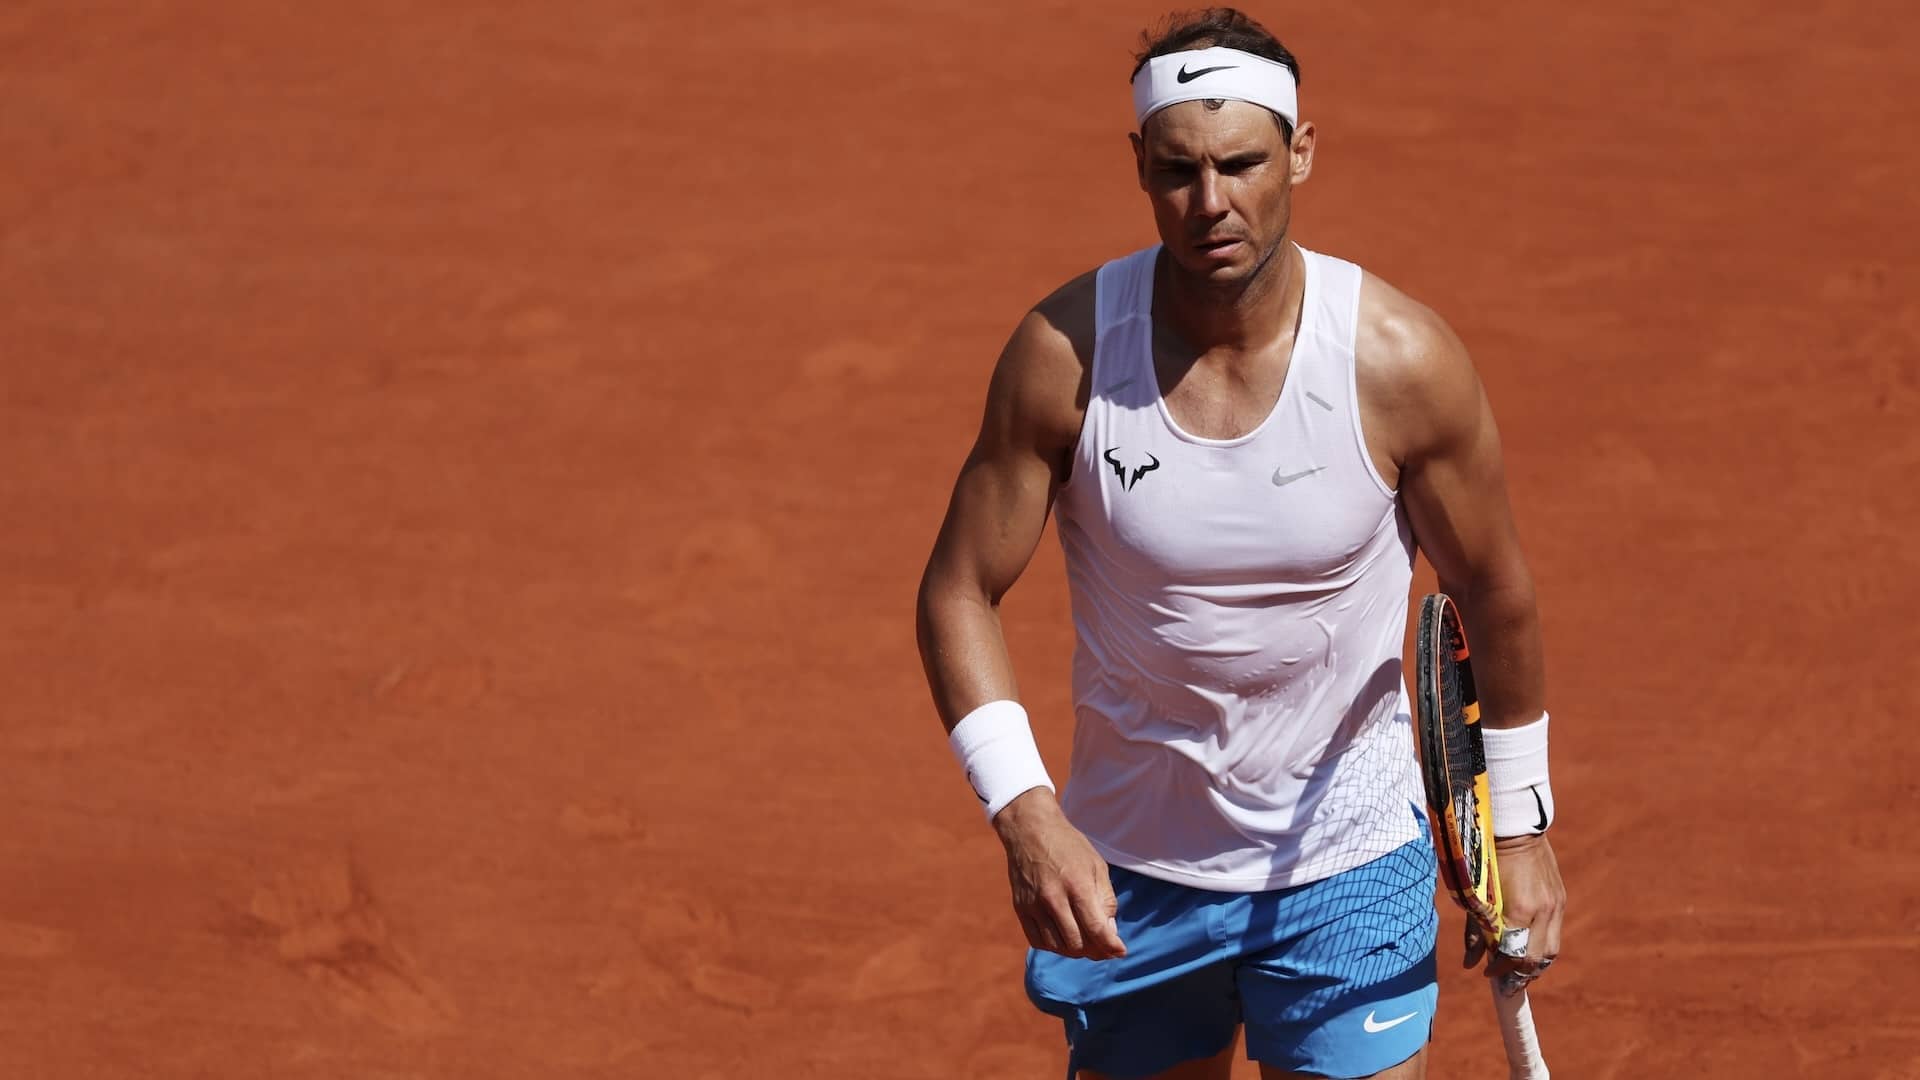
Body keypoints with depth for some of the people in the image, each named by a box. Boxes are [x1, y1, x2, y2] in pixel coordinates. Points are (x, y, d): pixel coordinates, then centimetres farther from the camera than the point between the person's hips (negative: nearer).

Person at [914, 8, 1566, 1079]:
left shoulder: (1402, 361, -16)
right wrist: (1025, 812, -20)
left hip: (1348, 869, -1)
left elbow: (1496, 598, -1)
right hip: (1130, 870, 1)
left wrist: (1522, 824, 6)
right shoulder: (1066, 351, -15)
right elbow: (961, 593, -7)